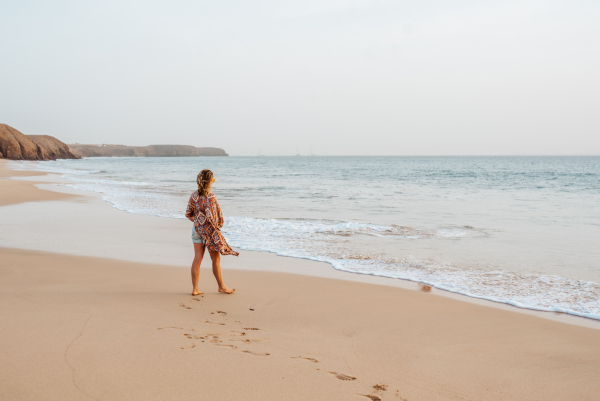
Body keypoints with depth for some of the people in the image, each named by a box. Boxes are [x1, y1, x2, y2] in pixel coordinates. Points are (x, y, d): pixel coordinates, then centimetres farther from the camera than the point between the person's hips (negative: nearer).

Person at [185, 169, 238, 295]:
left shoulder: (194, 195, 2)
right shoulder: (210, 197, -19)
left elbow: (188, 214, 7)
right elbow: (210, 216, -24)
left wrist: (197, 222, 14)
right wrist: (216, 228, -11)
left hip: (196, 229, 6)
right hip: (209, 230, -6)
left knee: (197, 259, 7)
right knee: (216, 260, 9)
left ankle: (195, 289, 9)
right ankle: (221, 286, 22)